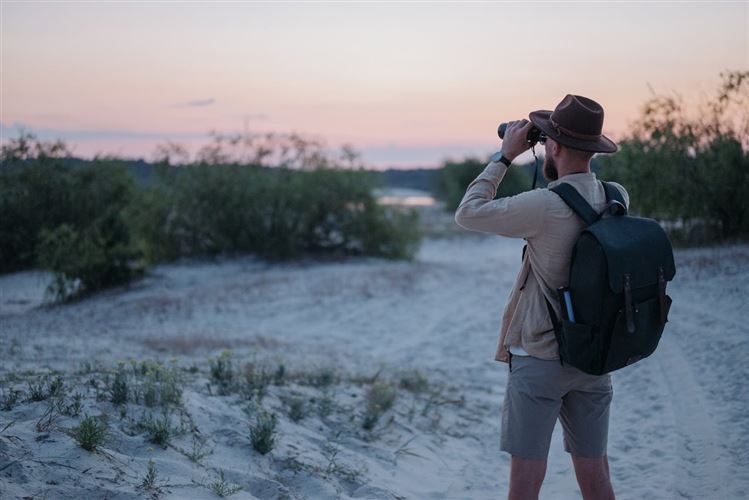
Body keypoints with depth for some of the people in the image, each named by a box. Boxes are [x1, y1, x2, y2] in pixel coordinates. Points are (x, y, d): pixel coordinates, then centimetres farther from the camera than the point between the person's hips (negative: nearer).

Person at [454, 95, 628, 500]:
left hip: (539, 360, -6)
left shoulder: (544, 206, -20)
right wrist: (553, 164, 12)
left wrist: (505, 156, -3)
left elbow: (467, 214, -8)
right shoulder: (618, 198, 0)